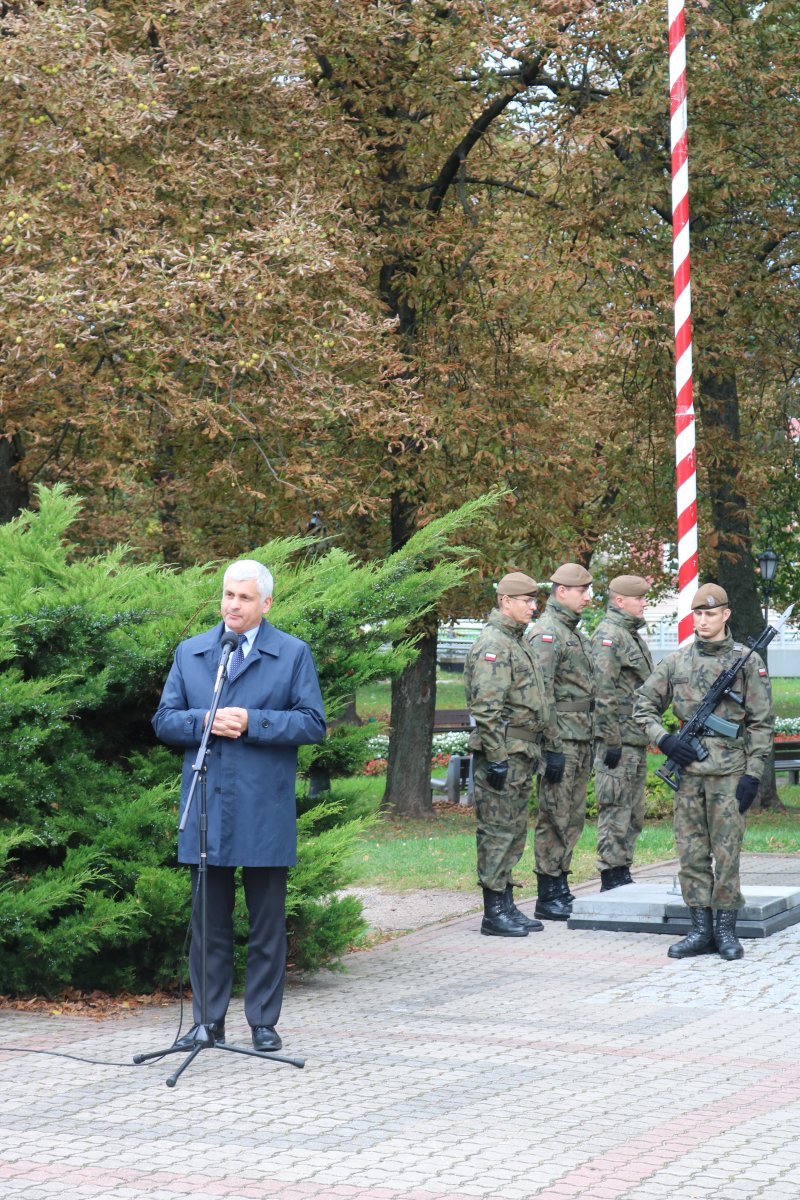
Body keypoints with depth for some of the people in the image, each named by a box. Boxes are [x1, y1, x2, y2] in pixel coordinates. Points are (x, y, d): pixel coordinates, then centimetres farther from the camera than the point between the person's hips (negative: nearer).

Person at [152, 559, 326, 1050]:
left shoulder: (293, 654, 4)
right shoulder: (190, 652, 12)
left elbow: (313, 723, -3)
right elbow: (165, 720, 9)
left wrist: (252, 722, -13)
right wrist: (206, 722, -10)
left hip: (265, 811, -2)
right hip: (205, 807, 2)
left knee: (267, 924, 4)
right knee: (209, 922, 6)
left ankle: (264, 1022, 13)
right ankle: (208, 1021, 14)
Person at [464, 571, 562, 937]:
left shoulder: (519, 643, 18)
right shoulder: (492, 645, -14)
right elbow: (485, 708, -20)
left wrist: (552, 746, 23)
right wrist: (496, 758, -23)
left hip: (521, 756, 10)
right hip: (501, 756, -10)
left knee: (514, 833, 13)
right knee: (497, 832, -5)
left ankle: (507, 905, 19)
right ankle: (494, 913, -2)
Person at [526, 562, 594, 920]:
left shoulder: (575, 633, 18)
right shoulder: (546, 633, -12)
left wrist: (589, 742, 21)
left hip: (581, 739, 9)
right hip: (561, 739, -9)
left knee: (573, 817, 12)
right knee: (555, 817, -5)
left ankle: (561, 888, 19)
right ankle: (548, 898, -2)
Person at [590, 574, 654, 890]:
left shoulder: (633, 635, 18)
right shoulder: (608, 635, -13)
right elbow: (603, 692, -20)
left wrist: (649, 733, 21)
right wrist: (612, 742, -22)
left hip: (637, 741, 10)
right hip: (618, 740, -10)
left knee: (634, 813, 13)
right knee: (615, 811, -7)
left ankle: (623, 874, 20)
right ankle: (611, 879, -4)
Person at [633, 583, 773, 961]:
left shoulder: (747, 661, 0)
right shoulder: (676, 662, 8)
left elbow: (761, 724, -1)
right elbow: (643, 706, 15)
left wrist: (752, 775, -8)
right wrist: (664, 739, -2)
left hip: (729, 774, -3)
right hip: (688, 772, 3)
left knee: (726, 854, -1)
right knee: (691, 855, 5)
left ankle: (725, 930, 8)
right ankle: (700, 929, 11)